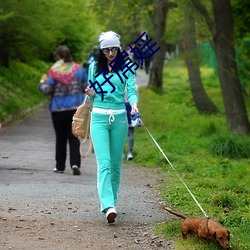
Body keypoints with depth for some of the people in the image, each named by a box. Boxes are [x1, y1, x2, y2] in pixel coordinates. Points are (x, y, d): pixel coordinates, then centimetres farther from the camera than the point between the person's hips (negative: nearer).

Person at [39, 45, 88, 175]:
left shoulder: (54, 71, -9)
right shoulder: (78, 69, 2)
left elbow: (47, 90, -11)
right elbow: (86, 87, 5)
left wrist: (42, 83, 9)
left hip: (58, 109, -2)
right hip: (76, 108, 2)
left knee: (60, 138, 10)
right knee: (74, 137, 3)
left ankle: (60, 166, 16)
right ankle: (75, 163, -14)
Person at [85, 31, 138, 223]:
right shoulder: (94, 67, 9)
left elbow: (131, 90, -6)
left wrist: (134, 104, -26)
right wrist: (91, 93, -6)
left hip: (119, 117, 1)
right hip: (99, 117, 0)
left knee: (116, 163, 7)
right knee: (104, 162, -13)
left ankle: (111, 199, 22)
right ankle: (108, 206, -23)